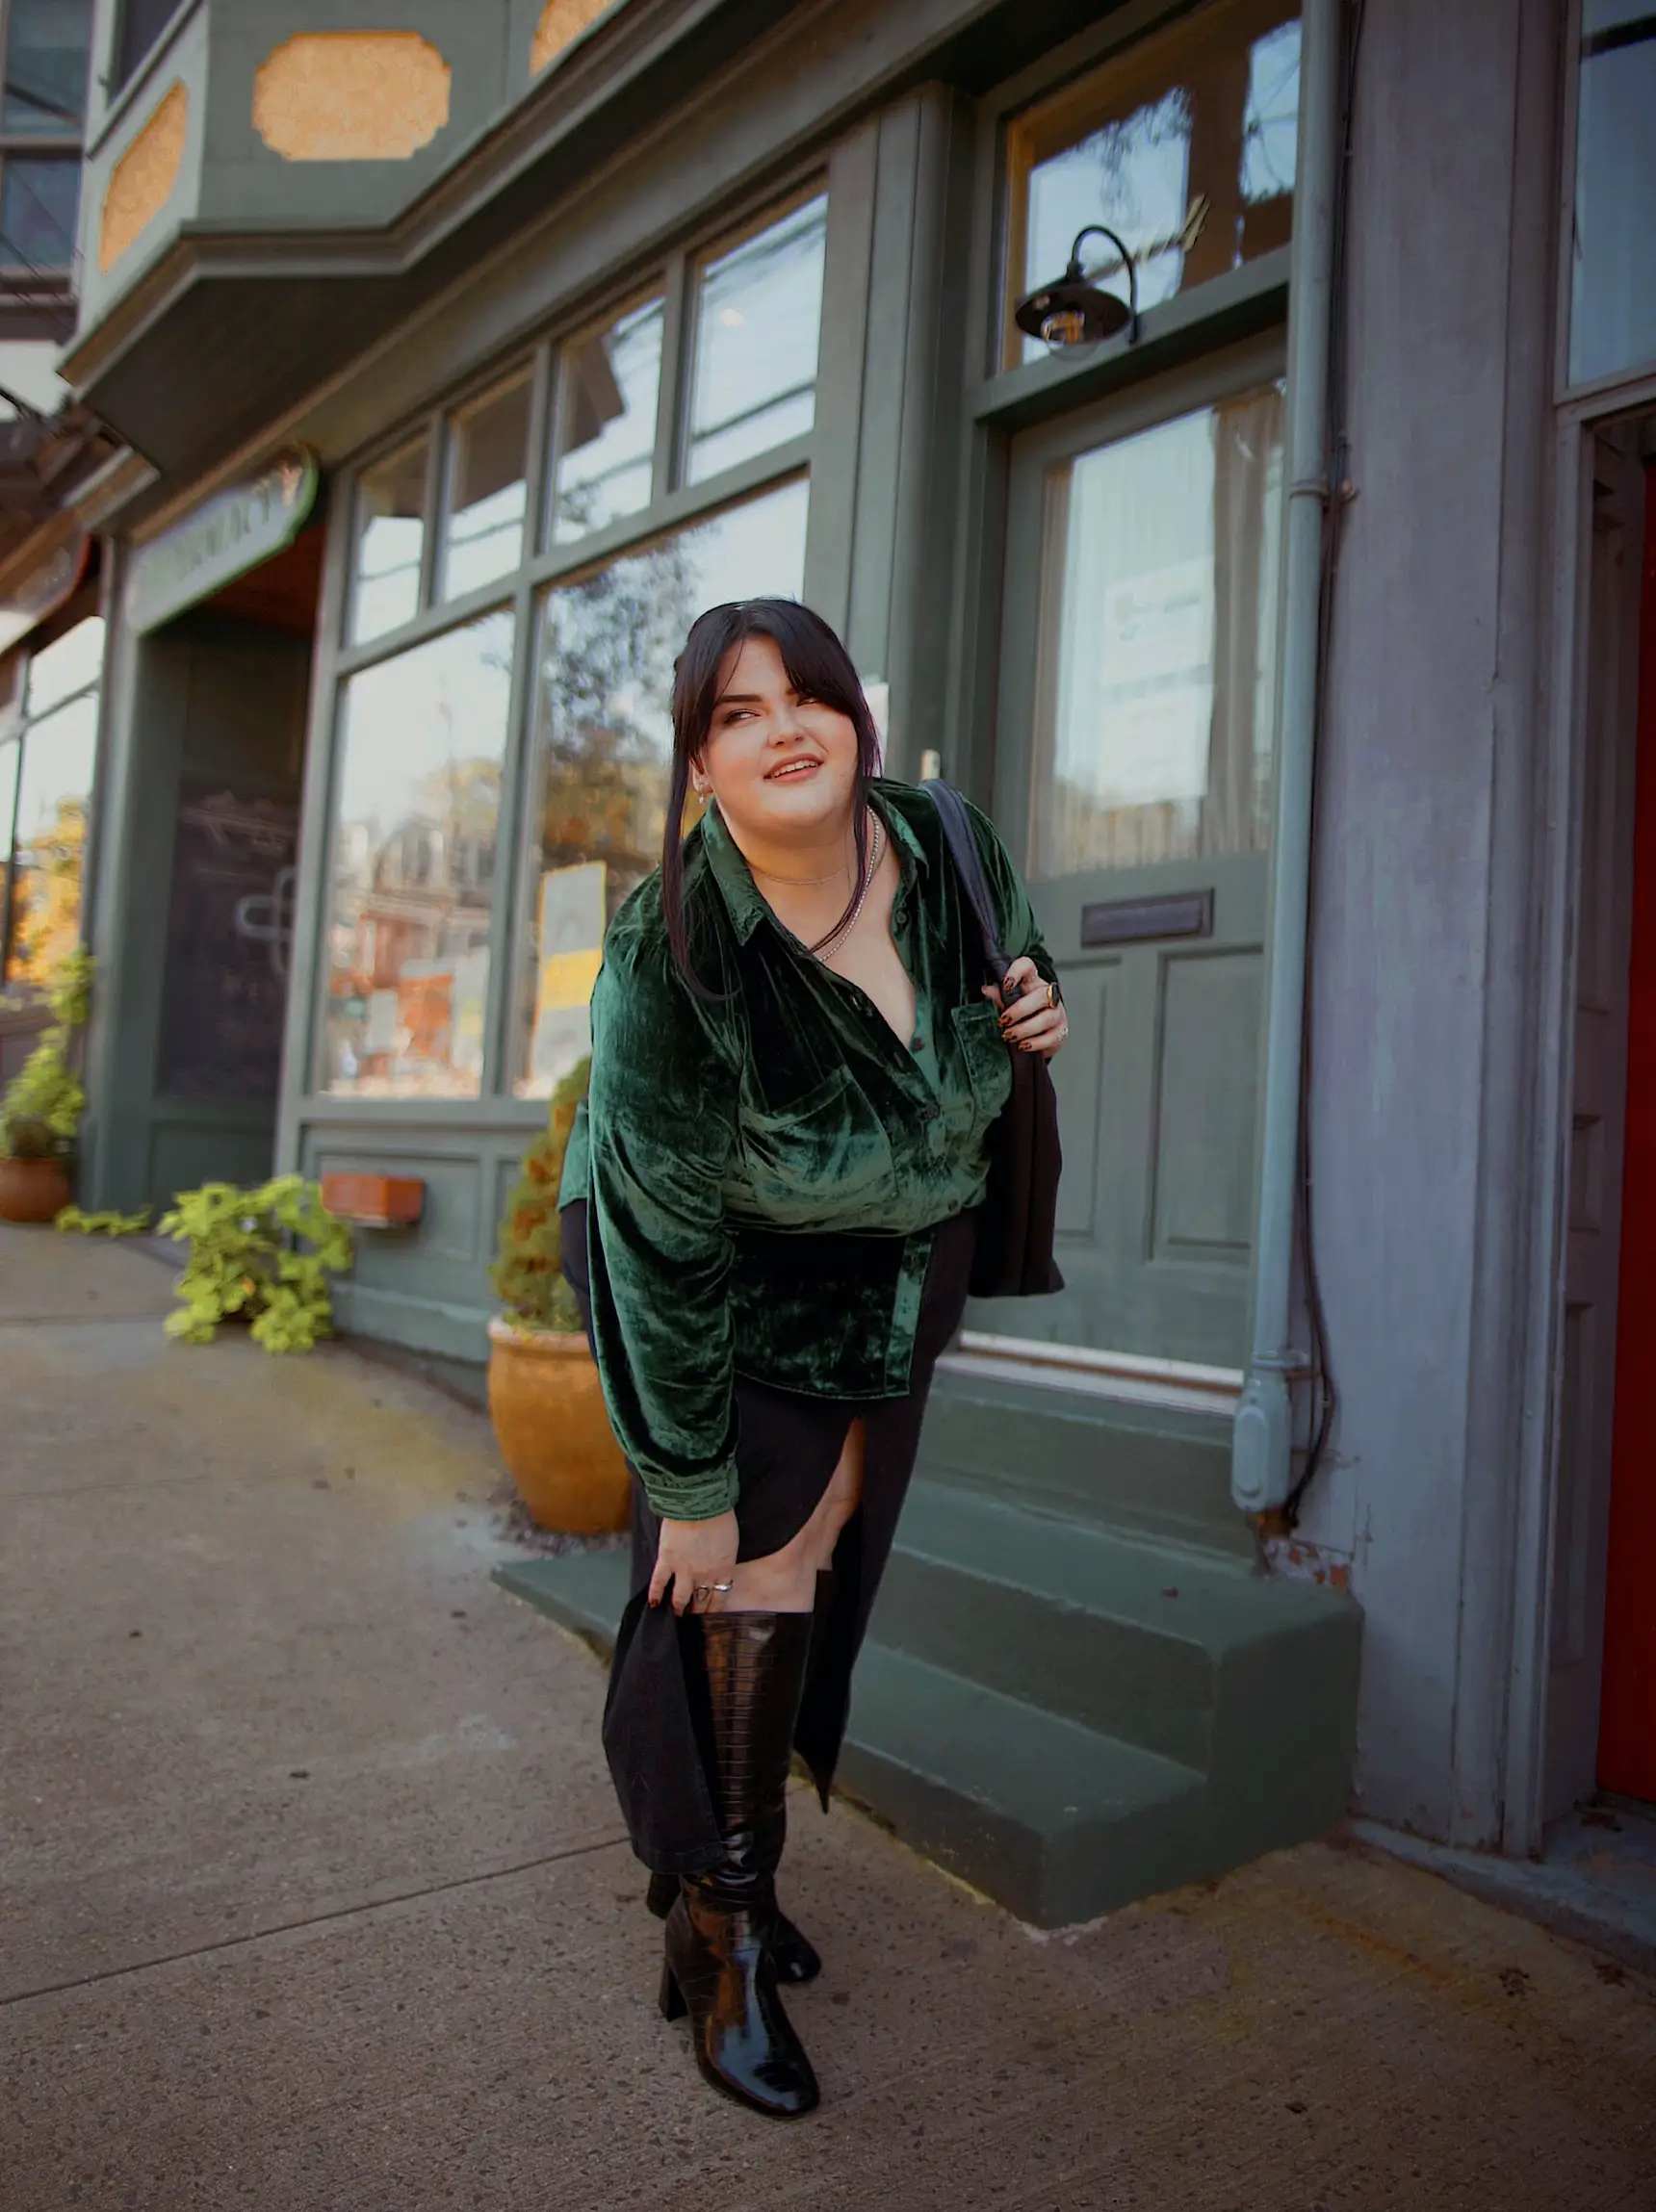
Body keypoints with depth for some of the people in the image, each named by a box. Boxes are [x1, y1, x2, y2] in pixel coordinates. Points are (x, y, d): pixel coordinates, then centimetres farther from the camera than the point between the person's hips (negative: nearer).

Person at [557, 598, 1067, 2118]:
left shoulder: (949, 844, -17)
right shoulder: (666, 963, -31)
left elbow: (1009, 954, 8)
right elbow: (665, 1248, -25)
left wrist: (1037, 1005, -18)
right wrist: (691, 1484, -18)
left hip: (905, 1247, 5)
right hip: (735, 1264, -5)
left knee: (827, 1552, 9)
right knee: (752, 1566, -9)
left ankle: (708, 1850, 31)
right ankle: (716, 1933, 13)